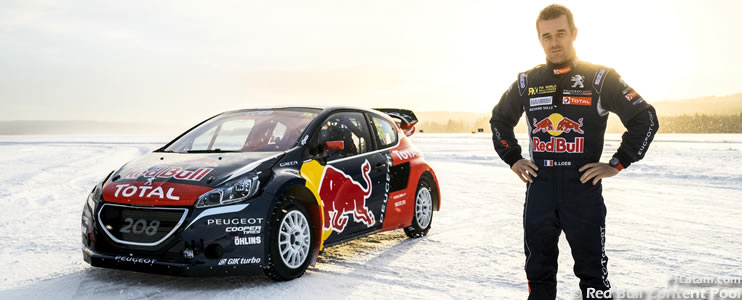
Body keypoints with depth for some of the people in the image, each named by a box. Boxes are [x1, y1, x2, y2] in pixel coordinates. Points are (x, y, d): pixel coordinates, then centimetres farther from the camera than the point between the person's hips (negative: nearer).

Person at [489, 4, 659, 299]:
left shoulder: (600, 78, -4)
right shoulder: (527, 82, 6)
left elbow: (645, 118, -2)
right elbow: (499, 119, 21)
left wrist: (616, 164, -6)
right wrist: (512, 159, 11)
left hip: (584, 191, -3)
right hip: (539, 192, 3)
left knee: (593, 274, 6)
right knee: (538, 273, 11)